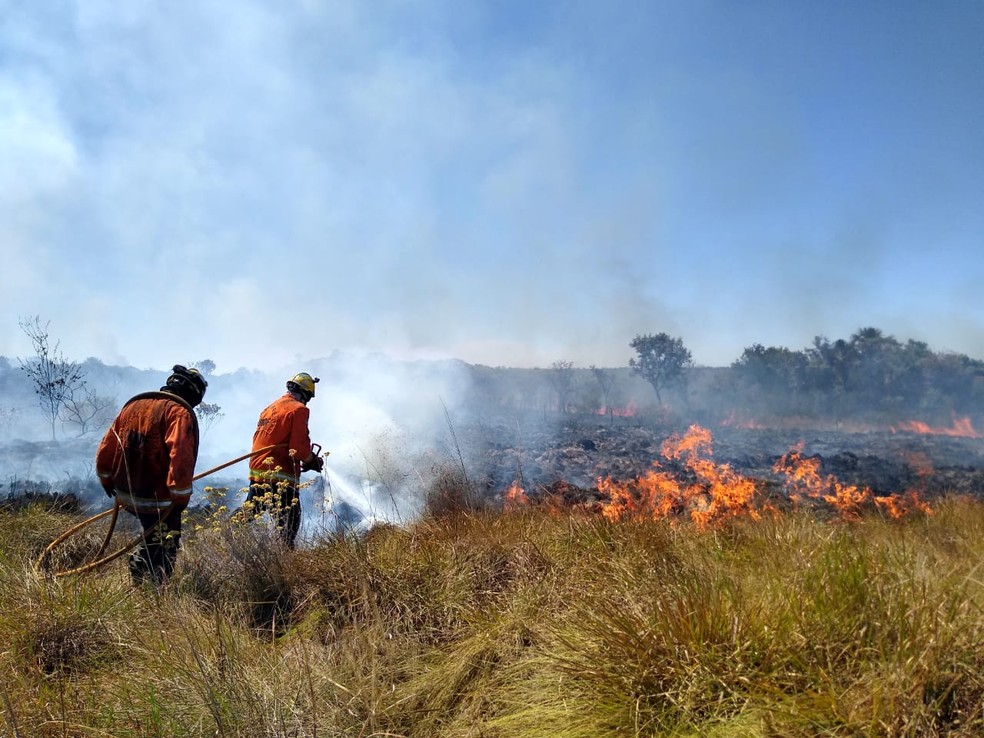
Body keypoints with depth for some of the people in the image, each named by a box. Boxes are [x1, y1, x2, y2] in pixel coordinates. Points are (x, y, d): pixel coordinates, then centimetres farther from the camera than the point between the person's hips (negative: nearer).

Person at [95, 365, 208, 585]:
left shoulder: (133, 405, 10)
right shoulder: (179, 412, -13)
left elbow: (106, 448, 14)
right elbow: (180, 457, -26)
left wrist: (107, 480, 26)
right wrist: (181, 497, -20)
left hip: (126, 493, 8)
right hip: (157, 499, -7)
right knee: (164, 549, 4)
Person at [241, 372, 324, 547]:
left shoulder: (270, 408, 17)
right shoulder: (298, 409, -8)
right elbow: (299, 447, -15)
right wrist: (312, 461, 5)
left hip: (257, 472, 8)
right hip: (280, 476, -8)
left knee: (248, 512, 20)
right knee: (289, 522, -2)